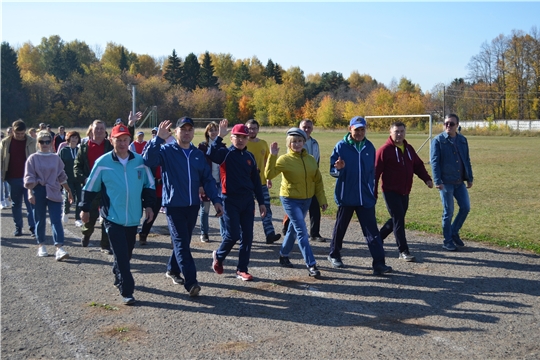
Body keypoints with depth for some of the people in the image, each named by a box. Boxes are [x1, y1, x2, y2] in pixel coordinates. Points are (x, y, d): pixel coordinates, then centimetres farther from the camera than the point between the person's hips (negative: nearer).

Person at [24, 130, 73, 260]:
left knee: (56, 219, -9)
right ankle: (41, 245, 22)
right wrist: (30, 193, -13)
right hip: (39, 191, -1)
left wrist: (69, 191, 16)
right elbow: (29, 178, -3)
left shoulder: (56, 158, 7)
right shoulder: (33, 158, 0)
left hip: (54, 192, 1)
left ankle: (59, 248, -16)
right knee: (40, 219, 8)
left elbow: (62, 176, 14)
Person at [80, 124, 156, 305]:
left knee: (127, 253, 17)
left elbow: (149, 185, 11)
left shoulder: (140, 161, -1)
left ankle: (119, 278, 40)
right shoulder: (103, 162, -8)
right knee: (121, 255, -7)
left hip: (133, 217, 4)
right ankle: (126, 292, 0)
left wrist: (148, 205, 6)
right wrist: (85, 208, 7)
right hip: (112, 217, -3)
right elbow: (90, 187, 2)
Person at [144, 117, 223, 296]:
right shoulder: (167, 151, -5)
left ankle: (173, 270, 33)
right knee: (181, 243, -8)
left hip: (193, 205, 5)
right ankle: (191, 282, -11)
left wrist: (216, 200, 0)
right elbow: (148, 160, -23)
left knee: (184, 241, 14)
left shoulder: (198, 154, 9)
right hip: (173, 205, -5)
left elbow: (207, 179, 9)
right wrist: (158, 139, -32)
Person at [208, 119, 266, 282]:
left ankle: (242, 269, 15)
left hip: (248, 200, 5)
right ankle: (218, 256, 24)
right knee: (233, 235, -6)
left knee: (247, 236, 4)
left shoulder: (249, 157, 9)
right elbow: (211, 154, -29)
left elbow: (256, 180, 13)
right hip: (230, 200, -5)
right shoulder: (225, 153, -5)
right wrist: (219, 137, -33)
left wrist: (261, 202, 11)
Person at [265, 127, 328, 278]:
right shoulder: (284, 160, -12)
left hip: (306, 200, 6)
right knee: (302, 231, -11)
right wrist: (272, 156, -32)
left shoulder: (311, 160, 2)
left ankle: (284, 255, 38)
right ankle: (311, 265, -9)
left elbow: (318, 180, 9)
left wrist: (322, 199, 7)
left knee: (294, 228, 18)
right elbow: (269, 174, -25)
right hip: (290, 199, -5)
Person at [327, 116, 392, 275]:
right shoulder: (341, 146, -6)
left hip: (366, 197, 2)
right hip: (346, 196, -2)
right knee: (340, 226, 13)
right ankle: (334, 255, 32)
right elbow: (333, 171, -6)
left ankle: (379, 263, -5)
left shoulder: (369, 147, 5)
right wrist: (338, 168, -29)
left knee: (372, 230, -3)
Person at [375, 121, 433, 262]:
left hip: (404, 192, 7)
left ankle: (378, 239, 35)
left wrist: (427, 179, -1)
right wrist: (373, 192, -14)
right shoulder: (384, 150, -11)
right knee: (398, 220, -9)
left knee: (397, 219, 15)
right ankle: (403, 251, -2)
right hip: (391, 191, -7)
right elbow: (376, 171, -12)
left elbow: (418, 165, 16)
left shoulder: (409, 149, 10)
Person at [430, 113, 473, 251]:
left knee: (465, 207, 4)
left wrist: (470, 178, 11)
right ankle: (447, 241, 13)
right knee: (448, 212, 1)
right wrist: (437, 181, -17)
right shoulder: (438, 140, -6)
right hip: (446, 182, -5)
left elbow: (467, 160, 15)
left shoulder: (462, 140, 9)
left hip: (460, 182, 5)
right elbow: (434, 161, -10)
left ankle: (454, 232, 25)